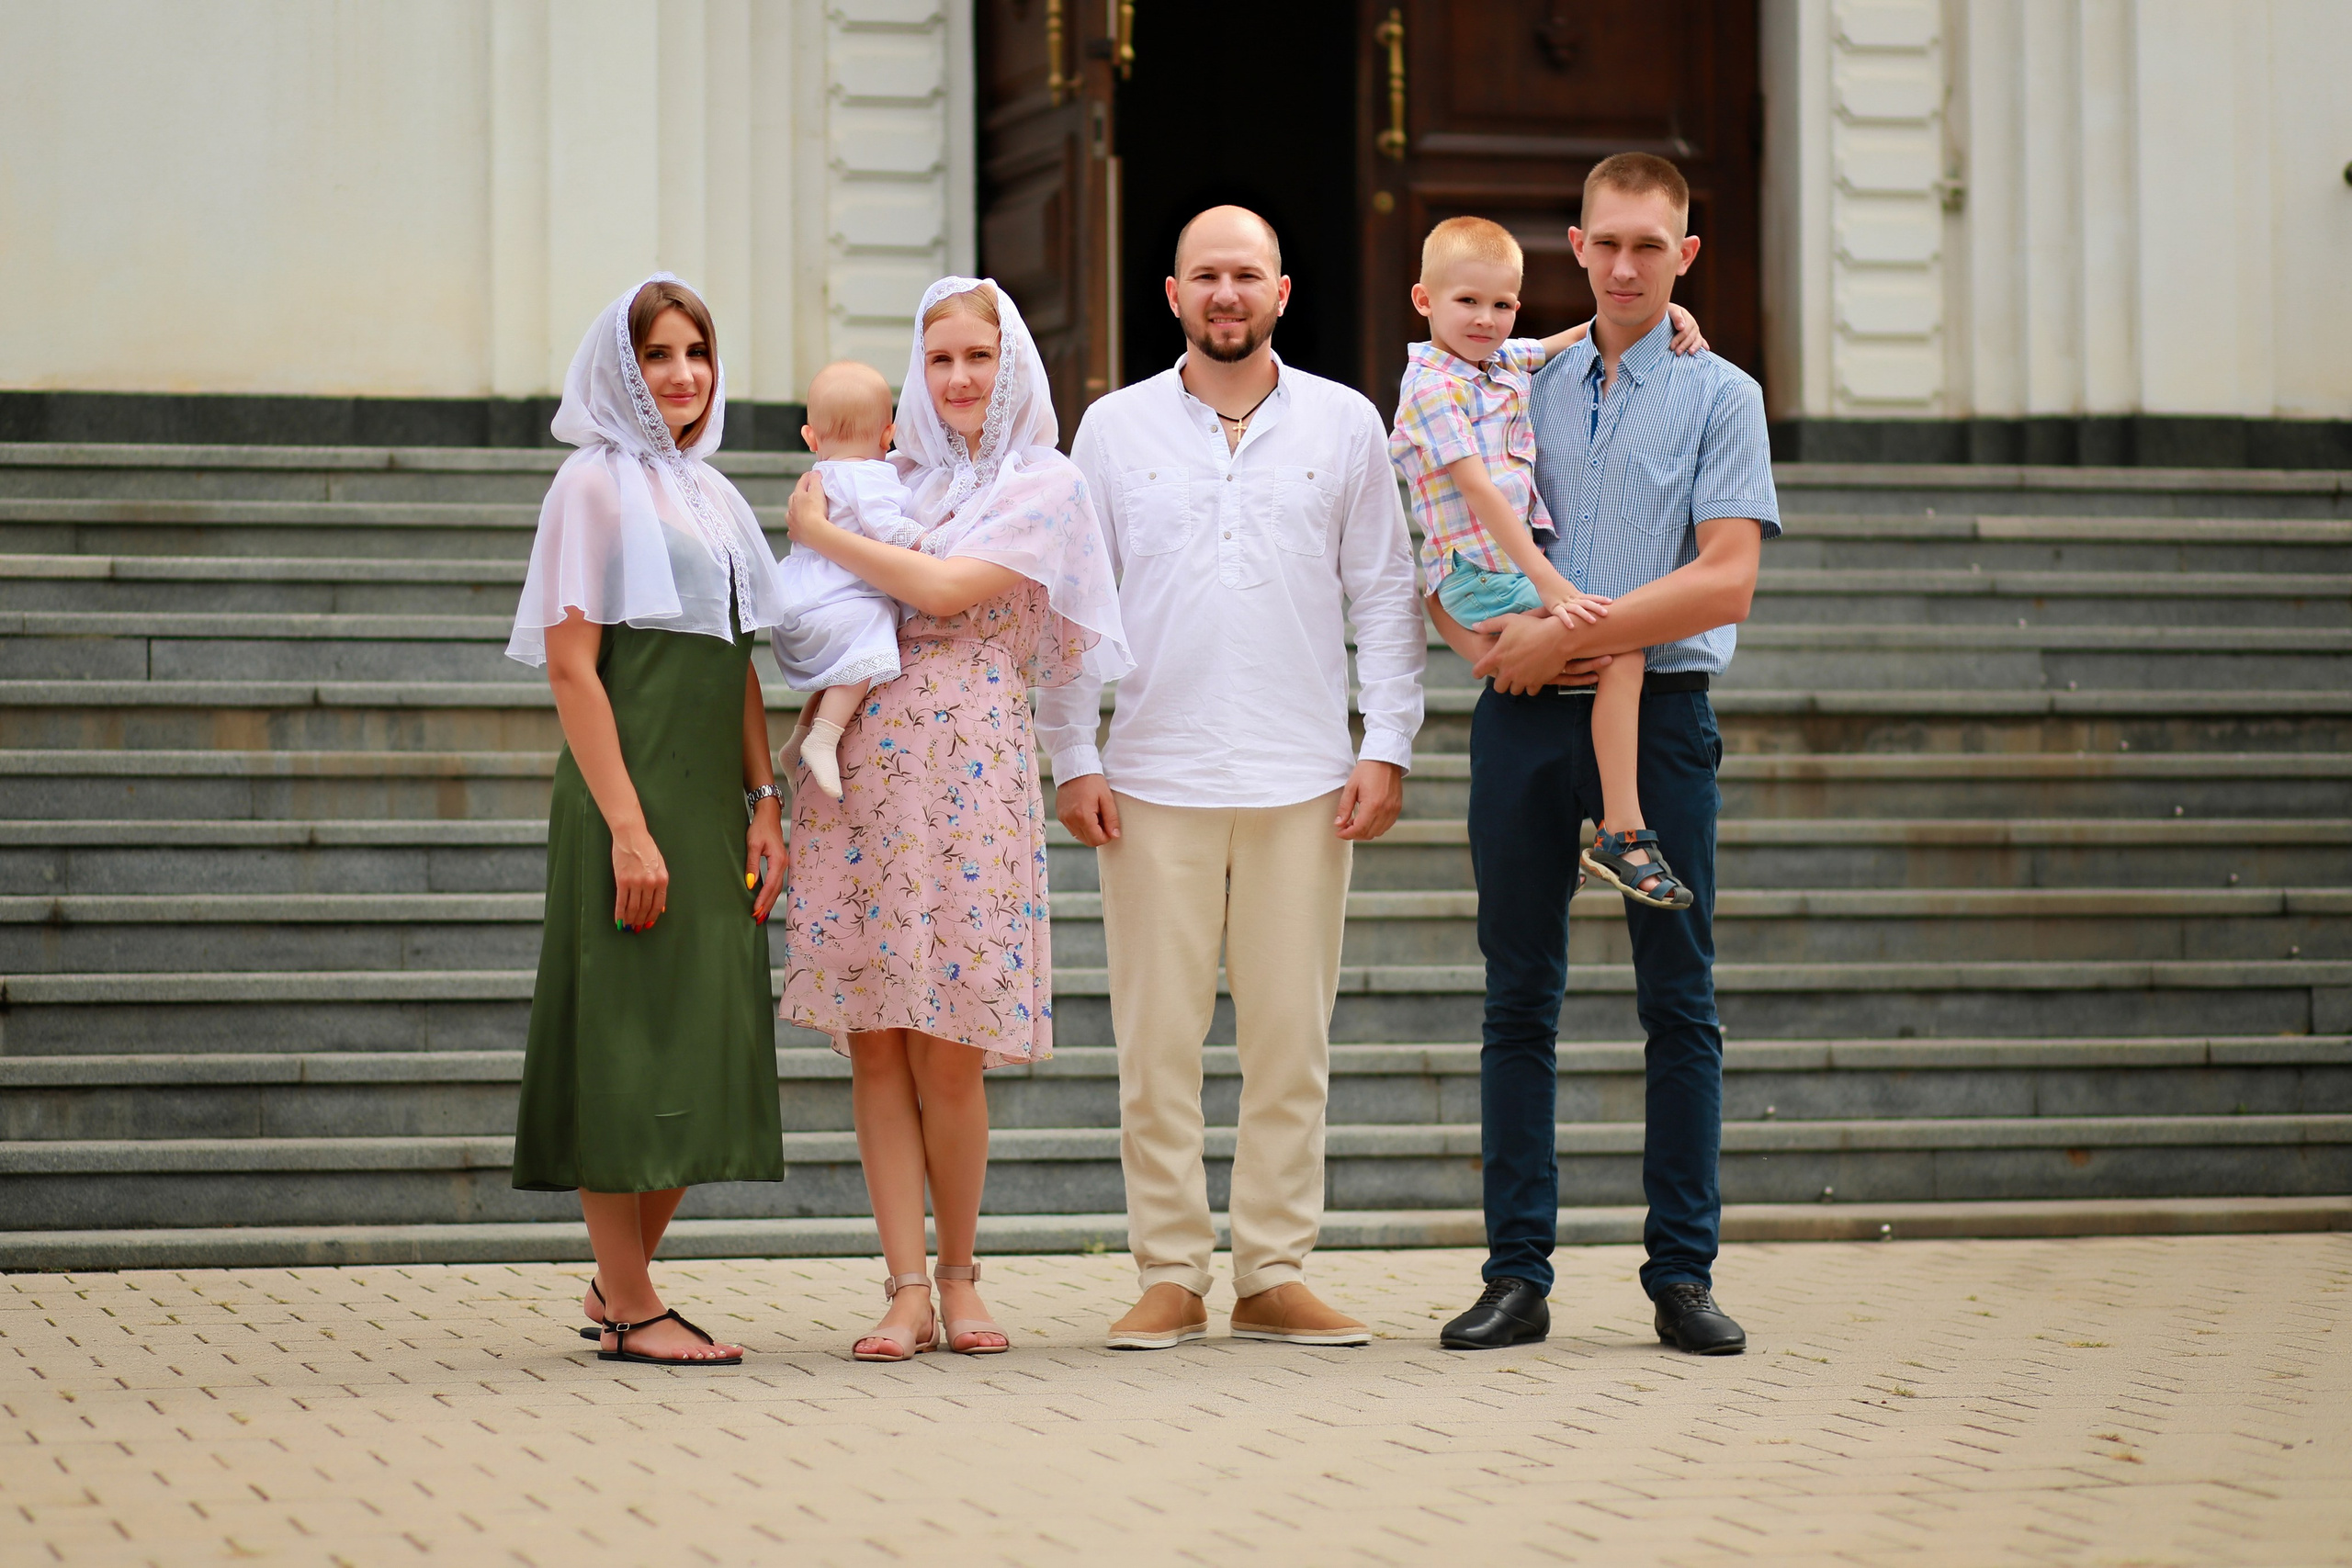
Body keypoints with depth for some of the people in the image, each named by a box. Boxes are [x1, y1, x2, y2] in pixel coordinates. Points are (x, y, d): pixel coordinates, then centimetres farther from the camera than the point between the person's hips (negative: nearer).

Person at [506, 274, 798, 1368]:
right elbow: (570, 664, -12)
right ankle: (628, 1307, -1)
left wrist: (763, 804, 6)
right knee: (630, 1041, -5)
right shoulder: (595, 483, -5)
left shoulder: (712, 494, 17)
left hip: (713, 803, 8)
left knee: (701, 1049, 9)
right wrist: (627, 826, -18)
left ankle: (620, 1286, 19)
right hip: (630, 794, -8)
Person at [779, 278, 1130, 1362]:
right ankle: (906, 1290, 2)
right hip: (862, 762, 4)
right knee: (874, 1040, -1)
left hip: (968, 765, -4)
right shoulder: (897, 481, 17)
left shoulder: (1044, 484, 2)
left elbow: (945, 590, -11)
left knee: (947, 1050, -3)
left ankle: (958, 1279, 13)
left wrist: (821, 534, -2)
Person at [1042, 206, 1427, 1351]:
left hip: (1303, 783, 0)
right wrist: (1073, 760, 0)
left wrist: (1386, 749, -1)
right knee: (1156, 1042, -1)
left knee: (1293, 1039, 2)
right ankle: (1171, 1276, 7)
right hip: (1155, 782, 0)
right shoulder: (1114, 429, 7)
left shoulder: (1344, 425, 8)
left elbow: (1386, 597, 8)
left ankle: (1273, 1275, 9)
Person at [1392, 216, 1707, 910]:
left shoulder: (1506, 360, 11)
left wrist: (1662, 310, 8)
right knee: (1621, 640, -21)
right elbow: (1480, 493, -20)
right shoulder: (1432, 389, -13)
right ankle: (1623, 833, -20)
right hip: (1481, 576, -10)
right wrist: (1551, 586, -25)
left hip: (1521, 561, 10)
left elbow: (1592, 330, 26)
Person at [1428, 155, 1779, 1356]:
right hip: (1524, 717, 3)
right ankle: (1517, 1272, 8)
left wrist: (1569, 636, -11)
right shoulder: (1520, 389, 12)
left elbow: (1726, 582, -8)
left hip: (1658, 714, -2)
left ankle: (1683, 1274, 5)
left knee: (1679, 999, 0)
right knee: (1519, 998, 4)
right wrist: (1484, 642, -4)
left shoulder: (1719, 398, 3)